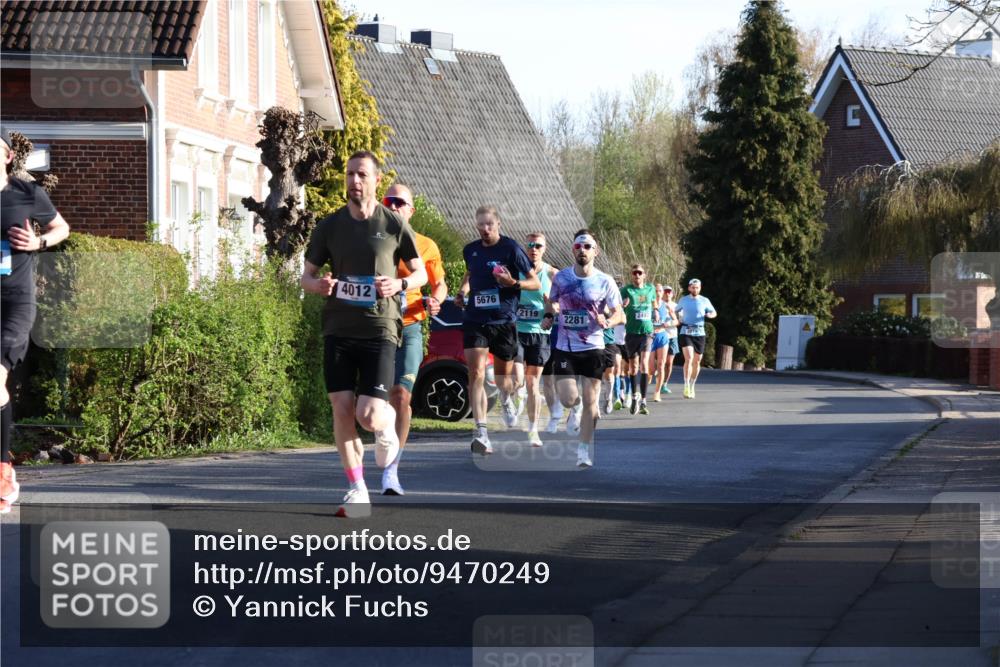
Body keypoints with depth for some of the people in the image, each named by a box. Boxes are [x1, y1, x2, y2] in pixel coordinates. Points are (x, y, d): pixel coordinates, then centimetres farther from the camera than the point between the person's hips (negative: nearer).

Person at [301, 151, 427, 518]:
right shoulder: (329, 226, 5)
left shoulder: (394, 225, -1)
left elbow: (420, 273, 9)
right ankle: (357, 491, 8)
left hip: (379, 329, -3)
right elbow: (307, 274, 13)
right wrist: (318, 284, -11)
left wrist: (399, 284, -13)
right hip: (338, 330, 3)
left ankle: (388, 423, 26)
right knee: (342, 410, -2)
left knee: (370, 417, -11)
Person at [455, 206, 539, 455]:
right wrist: (462, 291, 10)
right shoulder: (470, 250, 6)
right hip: (474, 320, 2)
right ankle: (481, 432, -18)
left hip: (503, 321, -2)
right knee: (476, 373, -14)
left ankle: (506, 400, 49)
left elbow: (535, 282, -3)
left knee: (503, 376, 11)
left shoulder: (511, 249, -6)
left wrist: (514, 283, -21)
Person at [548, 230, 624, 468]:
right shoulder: (561, 278, 1)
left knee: (589, 401, -1)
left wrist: (607, 322, -21)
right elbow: (551, 303, 17)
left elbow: (619, 314, 0)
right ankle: (592, 412, 27)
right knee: (569, 400, -9)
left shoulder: (605, 282, -3)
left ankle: (584, 451, 9)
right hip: (565, 348, 1)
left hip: (593, 347, -1)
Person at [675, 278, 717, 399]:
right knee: (689, 358, -18)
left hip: (699, 333, 2)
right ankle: (686, 387, -20)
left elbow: (713, 312, 14)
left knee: (697, 362, 7)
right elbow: (677, 311, 24)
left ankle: (692, 386, 24)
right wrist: (678, 318, 3)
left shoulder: (705, 301, 4)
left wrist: (710, 315, -9)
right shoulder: (683, 300, 6)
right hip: (686, 333, -2)